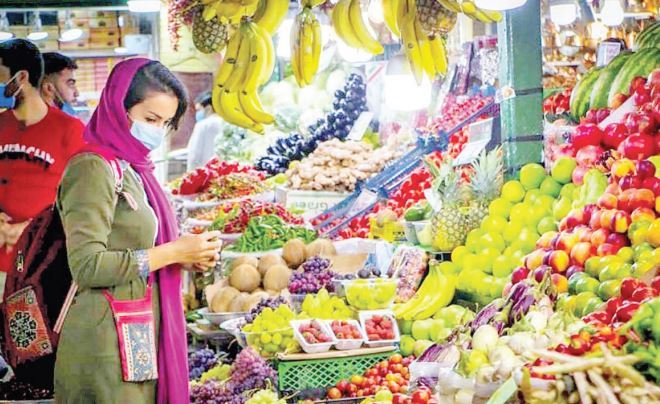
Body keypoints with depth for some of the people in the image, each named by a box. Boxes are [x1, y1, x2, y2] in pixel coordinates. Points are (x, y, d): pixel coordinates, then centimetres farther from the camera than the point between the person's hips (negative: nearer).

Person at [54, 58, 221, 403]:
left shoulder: (133, 169, 14)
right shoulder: (93, 168, -12)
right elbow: (87, 266, -20)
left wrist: (187, 258, 1)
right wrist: (172, 252, -16)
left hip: (142, 337, 8)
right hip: (107, 340, -8)